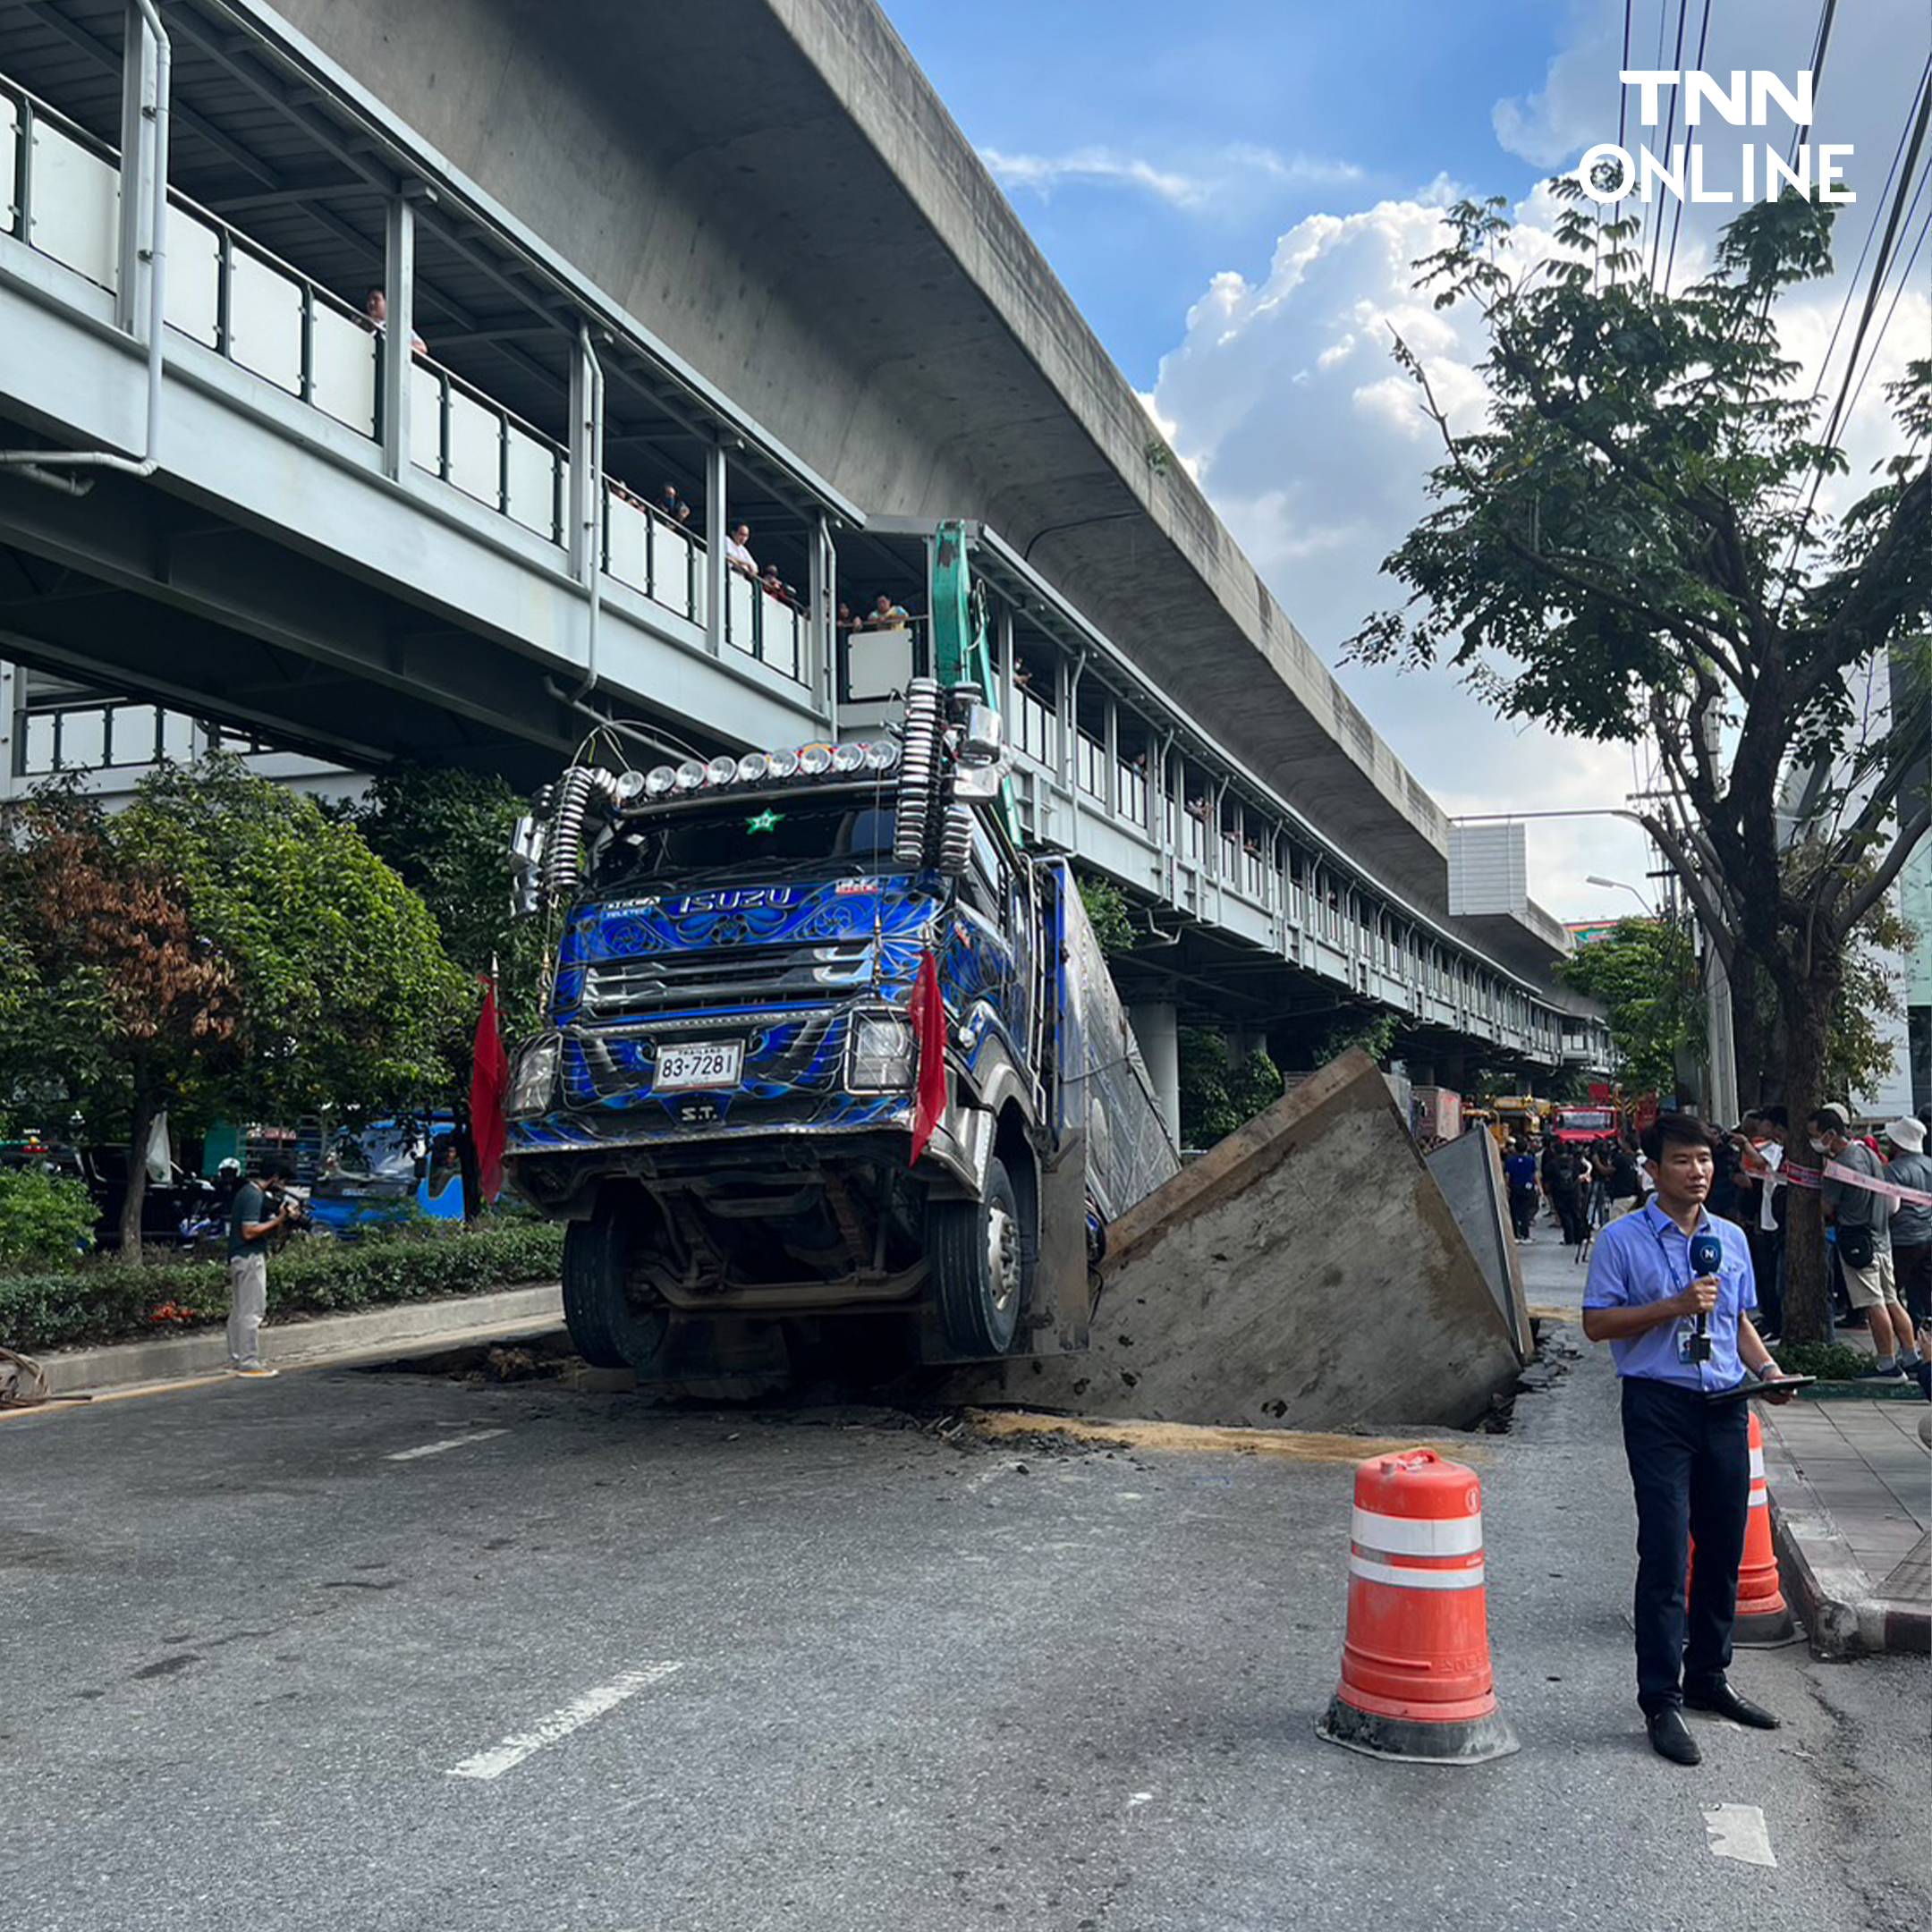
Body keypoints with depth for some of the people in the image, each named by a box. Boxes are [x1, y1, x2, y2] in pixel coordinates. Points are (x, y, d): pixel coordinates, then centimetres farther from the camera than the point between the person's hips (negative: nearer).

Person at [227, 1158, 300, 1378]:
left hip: (239, 1259, 10)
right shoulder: (254, 1196, -15)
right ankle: (248, 1362, -4)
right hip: (250, 1259, -10)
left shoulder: (248, 1192, 17)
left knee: (238, 1310, 12)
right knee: (252, 1310, -6)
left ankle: (236, 1360, 17)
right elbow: (249, 1232, -21)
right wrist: (279, 1219, -15)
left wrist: (283, 1218, 6)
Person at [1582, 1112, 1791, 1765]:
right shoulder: (1623, 1239, -6)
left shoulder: (1732, 1238, 11)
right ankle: (1660, 1700, 2)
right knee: (1665, 1555, -6)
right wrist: (1674, 1306, -17)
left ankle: (1708, 1675, 30)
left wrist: (1768, 1369, 1)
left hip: (1725, 1407, 6)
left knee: (1723, 1550, 13)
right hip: (1659, 1405, -5)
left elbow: (1740, 1320, 19)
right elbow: (1597, 1322, -8)